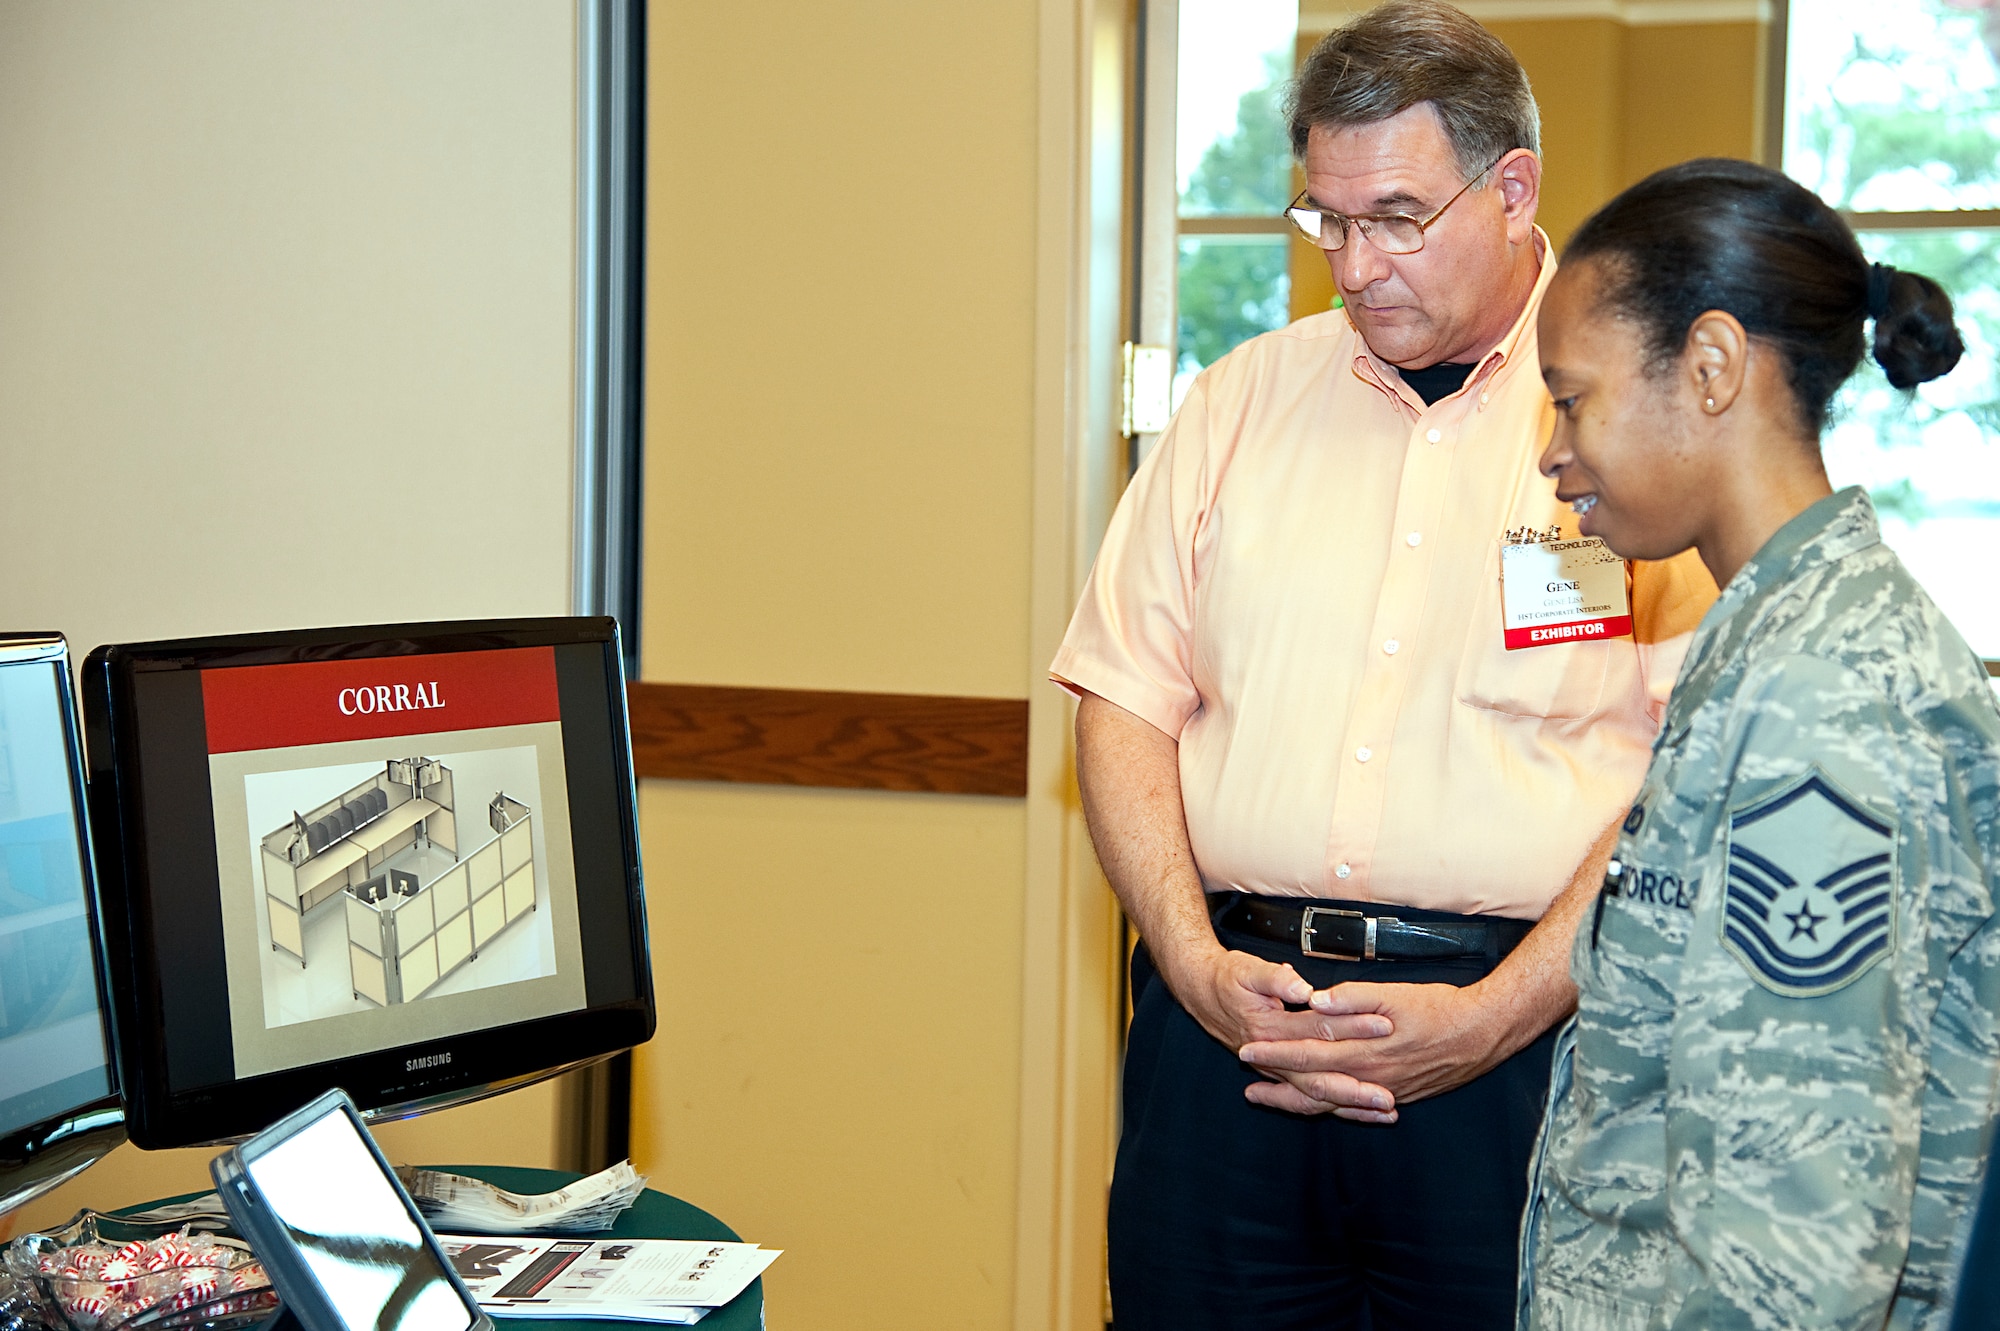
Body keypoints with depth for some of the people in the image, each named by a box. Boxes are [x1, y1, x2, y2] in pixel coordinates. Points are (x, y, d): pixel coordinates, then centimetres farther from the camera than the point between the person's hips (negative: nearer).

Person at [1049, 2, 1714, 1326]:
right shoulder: (1243, 400, 11)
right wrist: (1198, 965, -4)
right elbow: (1125, 701, 9)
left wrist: (1492, 1017, -13)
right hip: (1228, 1013, 3)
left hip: (1518, 1031, -3)